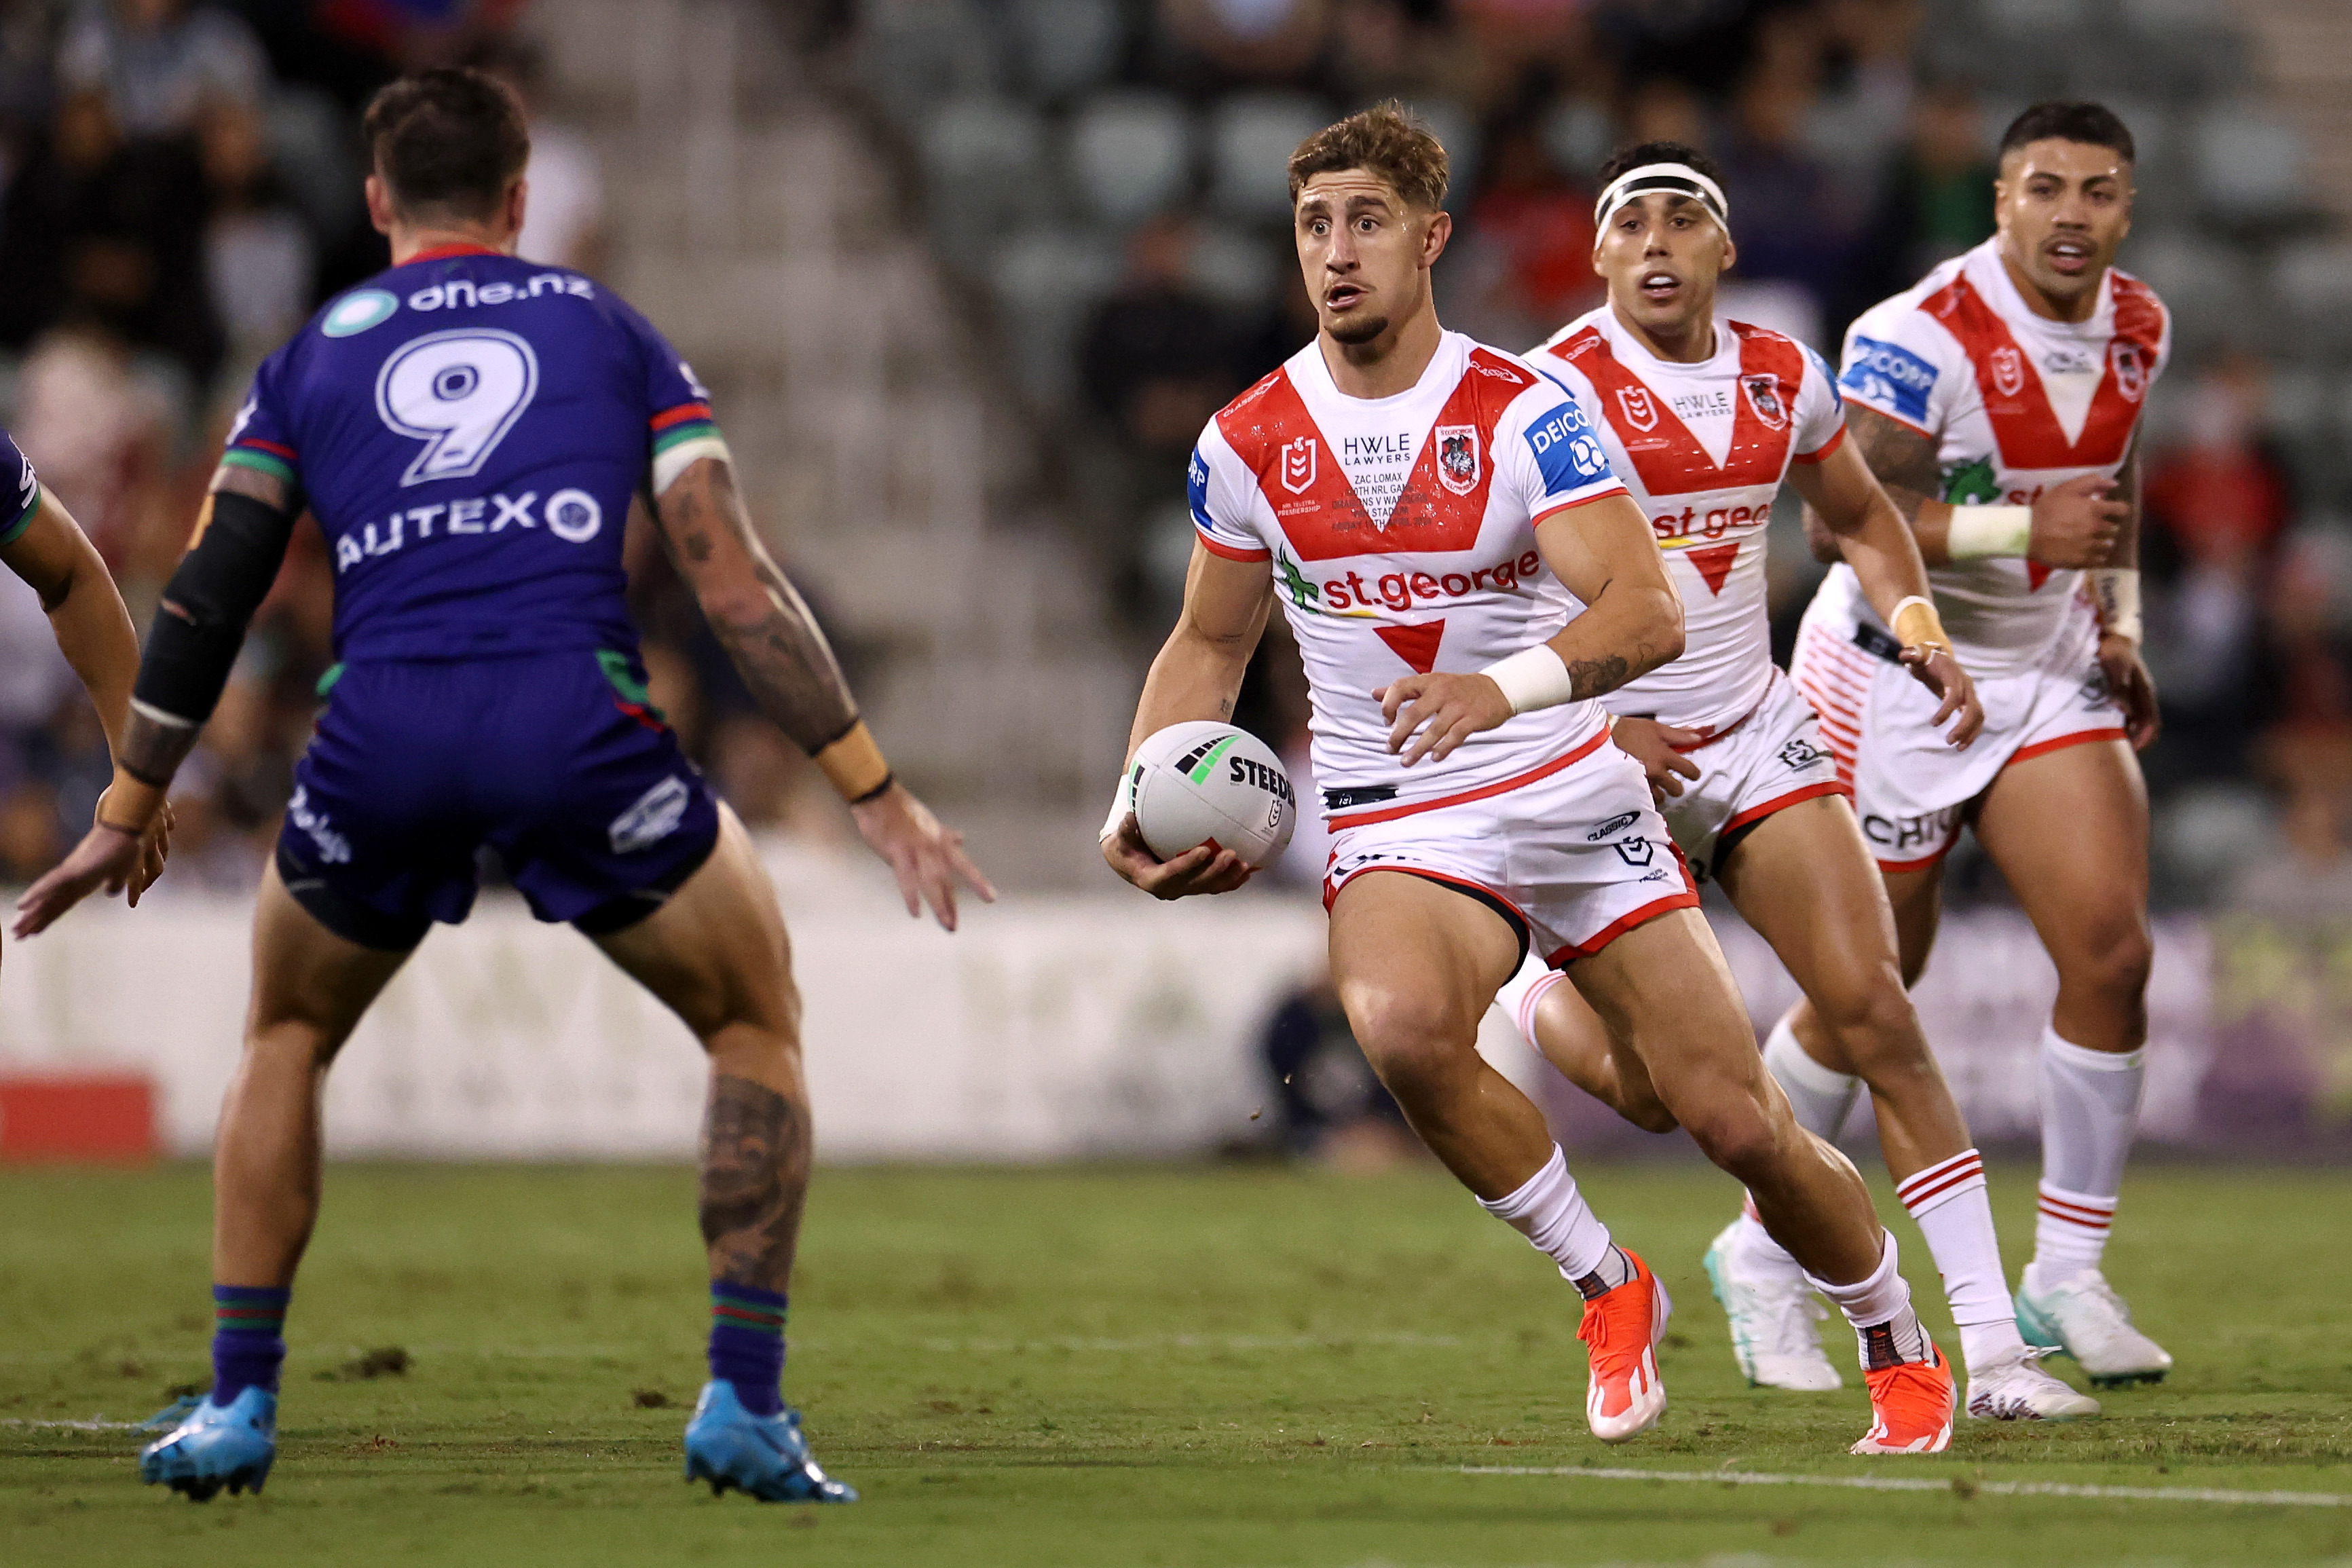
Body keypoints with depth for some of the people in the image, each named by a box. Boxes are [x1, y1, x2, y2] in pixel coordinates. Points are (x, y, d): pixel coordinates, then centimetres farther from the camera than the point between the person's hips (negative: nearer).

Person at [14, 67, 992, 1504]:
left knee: (287, 1043, 28)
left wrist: (127, 815, 25)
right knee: (757, 1025, 19)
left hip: (381, 740, 2)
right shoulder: (608, 331, 18)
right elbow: (737, 586, 9)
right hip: (578, 725, -1)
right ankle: (745, 1409, 8)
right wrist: (874, 789, 10)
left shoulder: (310, 360, 21)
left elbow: (207, 600, 16)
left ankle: (238, 1405, 21)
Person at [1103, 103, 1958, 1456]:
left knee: (1742, 1124, -4)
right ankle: (1609, 1290, -13)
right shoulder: (1248, 443, 0)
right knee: (1402, 1028, -34)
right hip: (1396, 829, 1)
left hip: (1574, 792, -1)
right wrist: (1139, 808, -2)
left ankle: (1901, 1347, 26)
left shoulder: (1525, 412, -11)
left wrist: (1511, 685, -43)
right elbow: (1210, 645, 15)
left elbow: (1649, 611, -23)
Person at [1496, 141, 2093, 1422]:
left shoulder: (1785, 380, 2)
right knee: (1658, 1088, -7)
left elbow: (1860, 516, 21)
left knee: (1874, 1013, -9)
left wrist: (1917, 626, 4)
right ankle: (1536, 1002, 31)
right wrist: (1597, 725, -20)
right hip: (1612, 752, -4)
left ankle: (1993, 1344, -7)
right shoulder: (1556, 391, -14)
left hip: (1755, 732, 4)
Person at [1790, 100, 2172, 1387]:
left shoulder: (2138, 330, 1)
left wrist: (2120, 620, 9)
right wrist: (2026, 528, -32)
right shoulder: (1923, 335, -22)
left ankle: (2068, 1278, 1)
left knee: (2112, 950, -10)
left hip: (2048, 677, 6)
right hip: (1896, 674, -6)